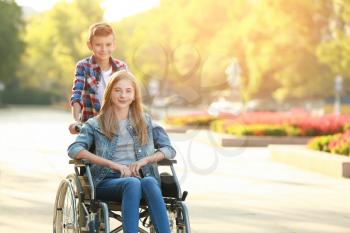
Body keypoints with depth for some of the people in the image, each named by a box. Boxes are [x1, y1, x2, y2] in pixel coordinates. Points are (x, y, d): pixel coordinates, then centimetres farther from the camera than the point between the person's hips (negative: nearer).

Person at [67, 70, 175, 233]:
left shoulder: (145, 122, 21)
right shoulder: (96, 124, 13)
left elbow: (169, 149, 16)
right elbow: (74, 150, -4)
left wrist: (145, 160, -5)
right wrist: (112, 164, -14)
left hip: (142, 178, 2)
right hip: (108, 181, -2)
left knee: (149, 182, -36)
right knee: (133, 183, -38)